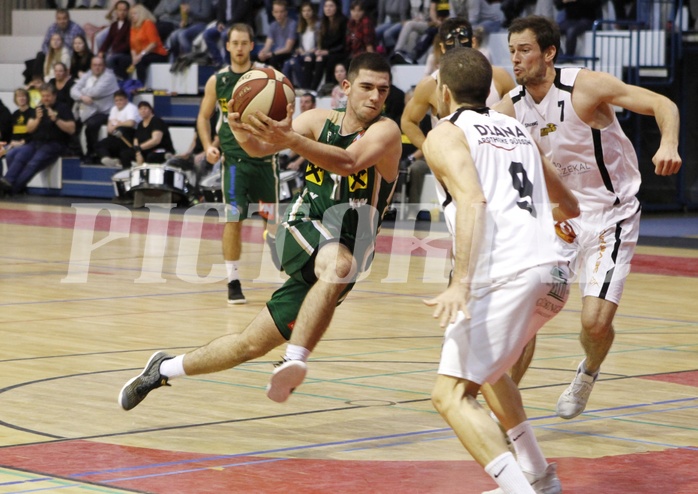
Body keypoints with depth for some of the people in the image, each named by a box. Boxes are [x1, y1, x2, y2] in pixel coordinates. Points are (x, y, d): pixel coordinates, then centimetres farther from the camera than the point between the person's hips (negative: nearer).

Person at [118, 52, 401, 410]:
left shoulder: (385, 131, -10)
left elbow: (349, 162, -30)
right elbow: (261, 148, -8)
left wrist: (291, 139, -43)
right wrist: (240, 131, -32)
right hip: (304, 230, 1)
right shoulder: (320, 121, 3)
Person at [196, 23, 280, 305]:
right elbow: (204, 117, 11)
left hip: (264, 157, 0)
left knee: (272, 217, 9)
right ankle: (233, 282, -3)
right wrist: (208, 146, -4)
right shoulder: (217, 81, 2)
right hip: (234, 159, 0)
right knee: (233, 219, -9)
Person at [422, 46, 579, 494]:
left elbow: (473, 200, -16)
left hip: (507, 275, -8)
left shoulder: (445, 135, 5)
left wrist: (460, 284, -25)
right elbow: (569, 207, 36)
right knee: (485, 364, 31)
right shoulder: (517, 129, 25)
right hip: (555, 273, 8)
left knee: (452, 394, -6)